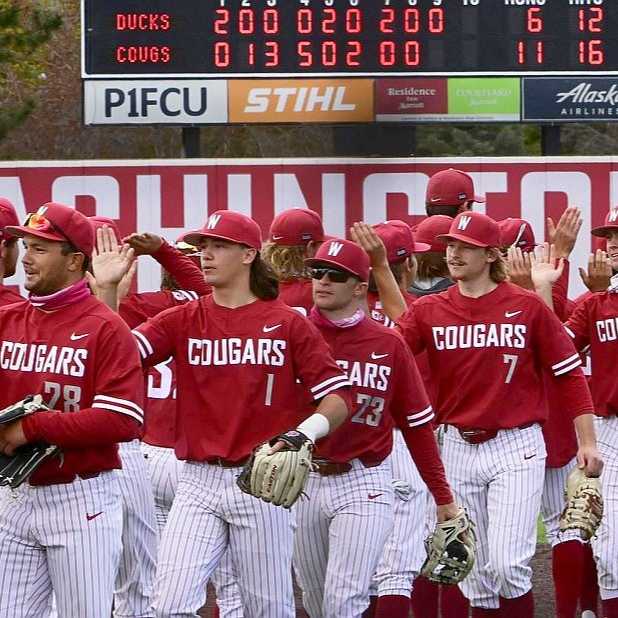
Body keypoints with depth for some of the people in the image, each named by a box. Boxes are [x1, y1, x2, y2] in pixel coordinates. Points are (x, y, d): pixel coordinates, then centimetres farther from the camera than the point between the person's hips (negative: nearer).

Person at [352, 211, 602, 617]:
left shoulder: (527, 307, -5)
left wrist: (587, 442, -5)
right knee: (476, 569, 10)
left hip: (517, 447, -4)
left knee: (508, 564, -15)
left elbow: (570, 372, -1)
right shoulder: (430, 310, 3)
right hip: (459, 449, 4)